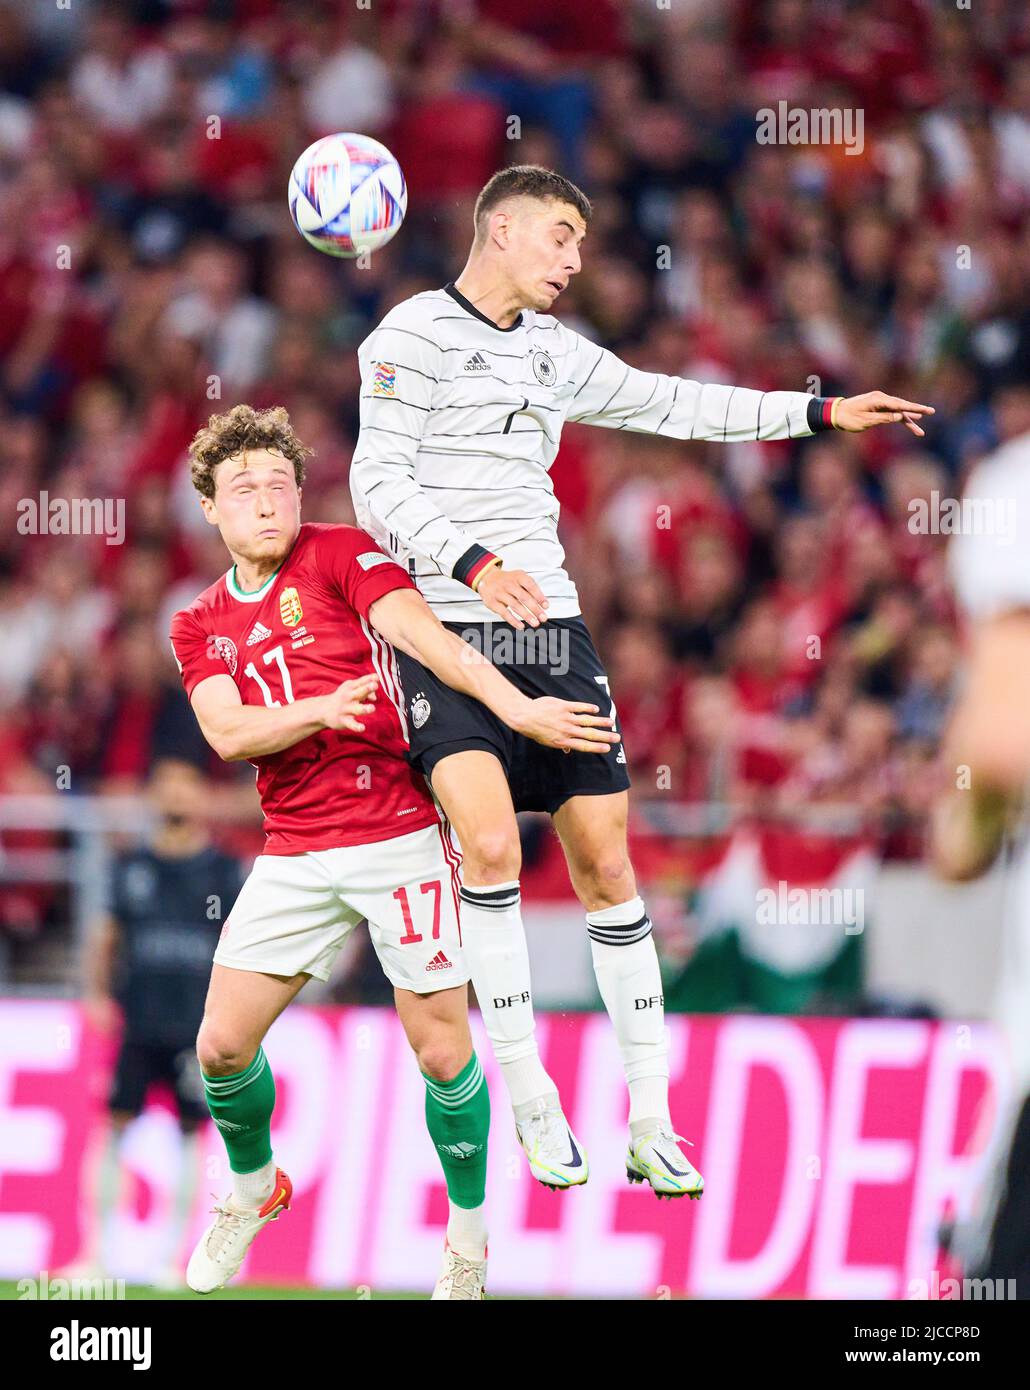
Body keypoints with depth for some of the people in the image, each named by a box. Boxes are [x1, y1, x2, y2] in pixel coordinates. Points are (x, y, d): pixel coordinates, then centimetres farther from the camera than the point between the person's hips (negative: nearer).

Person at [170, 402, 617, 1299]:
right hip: (294, 852, 4)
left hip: (399, 833, -4)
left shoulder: (339, 554, 0)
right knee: (223, 1045, 0)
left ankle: (469, 1235, 13)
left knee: (441, 1049, -5)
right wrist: (319, 711, -23)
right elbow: (227, 732, -3)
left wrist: (518, 708, -29)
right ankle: (252, 1188, 29)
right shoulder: (200, 626, 13)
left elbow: (420, 632, -15)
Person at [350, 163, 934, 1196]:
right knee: (490, 844, -23)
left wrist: (819, 413, 28)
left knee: (605, 861, 3)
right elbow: (378, 486, -11)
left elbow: (670, 404, 30)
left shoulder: (556, 353, 17)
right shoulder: (414, 335, -3)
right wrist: (473, 563, -25)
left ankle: (650, 1122, 9)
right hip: (445, 631, -6)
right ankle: (529, 1096, -11)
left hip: (550, 627, 6)